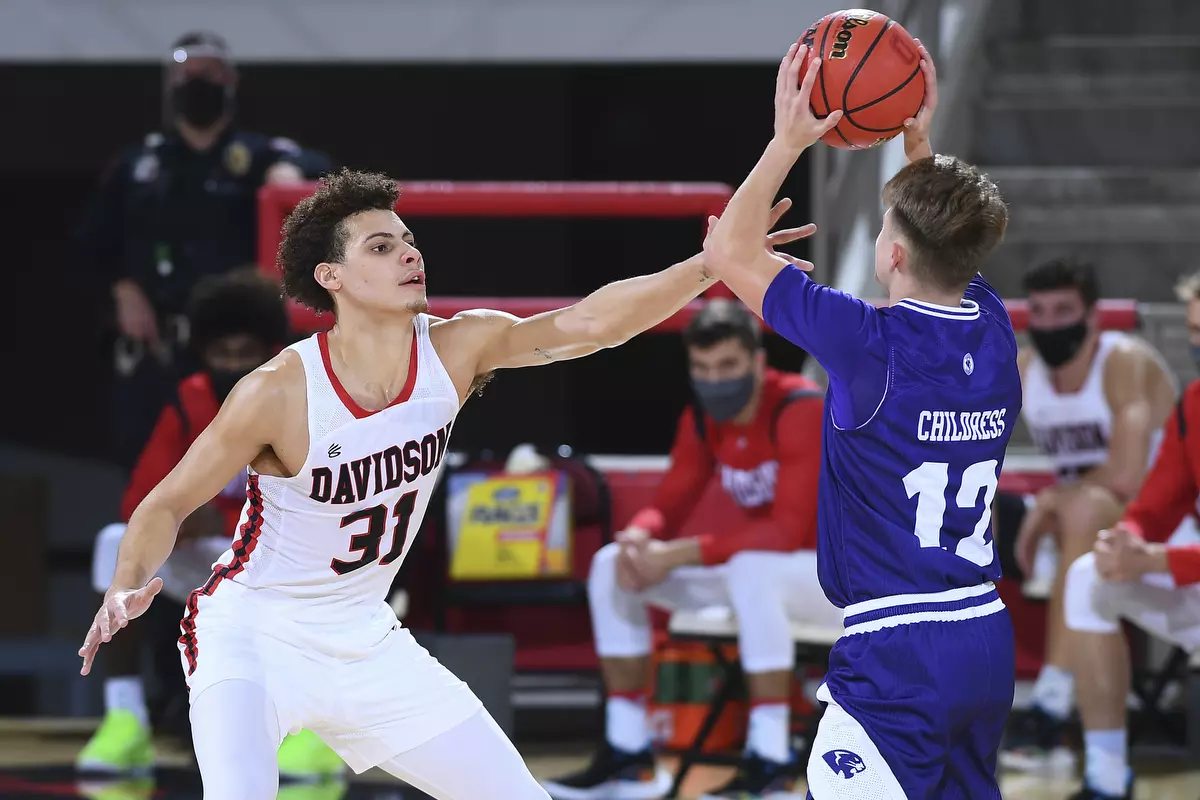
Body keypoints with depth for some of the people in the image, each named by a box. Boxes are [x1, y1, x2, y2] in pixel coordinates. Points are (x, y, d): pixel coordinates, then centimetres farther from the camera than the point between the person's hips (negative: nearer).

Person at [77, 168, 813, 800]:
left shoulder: (456, 350, -12)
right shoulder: (279, 392, -23)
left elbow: (588, 324, -25)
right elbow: (170, 503, -14)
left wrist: (713, 265, -38)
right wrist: (130, 584, -34)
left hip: (363, 640, 6)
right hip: (251, 635, -6)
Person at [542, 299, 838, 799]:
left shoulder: (799, 410, -23)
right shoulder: (702, 420, 1)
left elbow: (789, 530, -31)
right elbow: (669, 508, 4)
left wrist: (680, 553, -32)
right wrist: (637, 538, -22)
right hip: (757, 571, 8)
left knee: (751, 568, -41)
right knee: (610, 566, -2)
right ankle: (627, 755, 0)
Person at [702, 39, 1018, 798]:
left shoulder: (872, 344, -14)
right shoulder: (993, 332, 4)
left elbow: (728, 251, -4)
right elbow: (947, 241, 30)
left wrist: (789, 141, 1)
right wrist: (920, 143, 26)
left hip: (896, 654, -8)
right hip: (989, 641, 8)